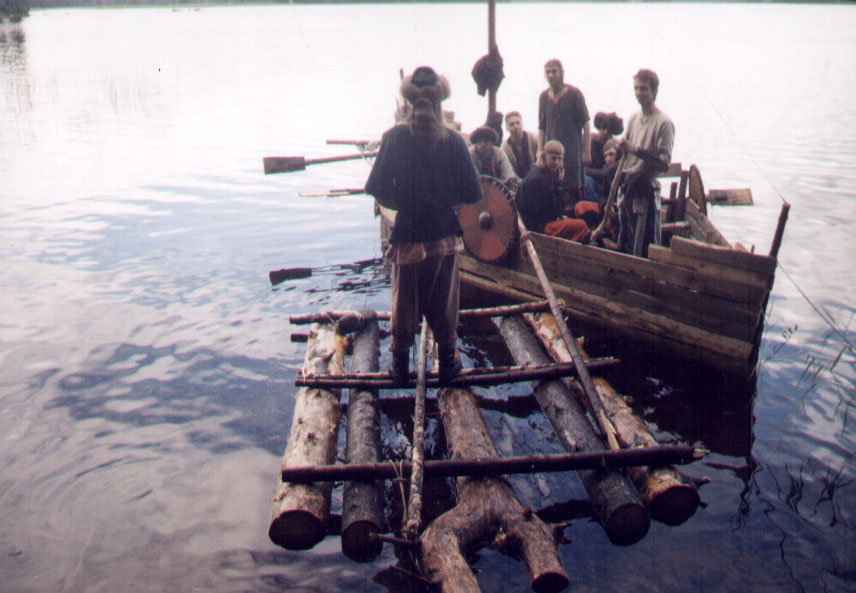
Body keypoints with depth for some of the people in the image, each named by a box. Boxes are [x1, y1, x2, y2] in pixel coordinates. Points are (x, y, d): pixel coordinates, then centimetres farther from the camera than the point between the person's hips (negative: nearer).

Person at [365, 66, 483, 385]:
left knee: (404, 302, 13)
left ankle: (400, 364, 24)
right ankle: (447, 362, 26)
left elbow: (380, 193, -10)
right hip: (444, 237, 0)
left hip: (406, 236, 0)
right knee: (444, 302, 15)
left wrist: (405, 205, 7)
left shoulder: (394, 137, -9)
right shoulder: (453, 140, -8)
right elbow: (471, 194, -6)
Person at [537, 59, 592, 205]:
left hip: (572, 152, -3)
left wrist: (587, 151, -8)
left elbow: (585, 124, -1)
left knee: (574, 193, -7)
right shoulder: (543, 97, 12)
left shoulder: (574, 93, 0)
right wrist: (540, 152, 5)